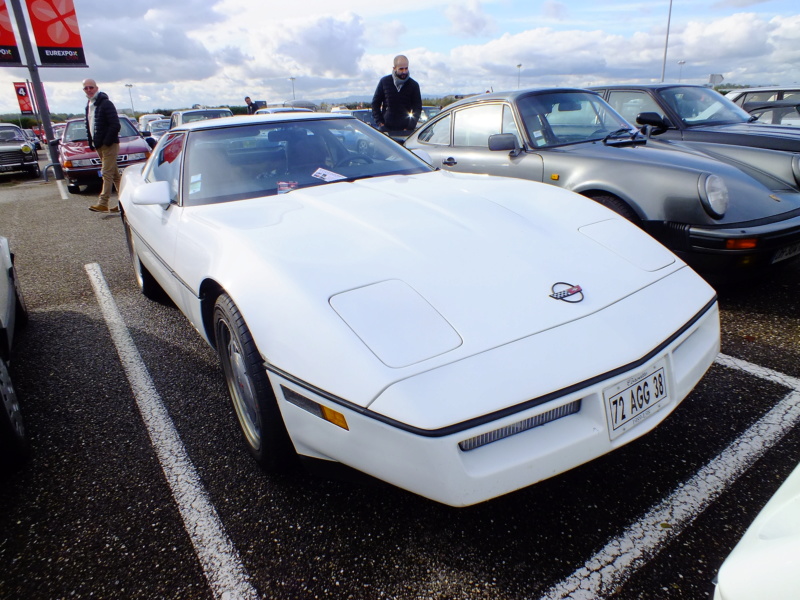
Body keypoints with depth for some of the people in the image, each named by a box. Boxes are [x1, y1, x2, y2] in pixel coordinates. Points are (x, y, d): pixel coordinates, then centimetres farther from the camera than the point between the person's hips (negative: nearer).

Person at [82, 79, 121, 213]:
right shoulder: (89, 105, 17)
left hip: (109, 145, -9)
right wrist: (91, 142, 11)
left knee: (107, 173, -10)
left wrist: (106, 141, -18)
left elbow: (115, 125, -17)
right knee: (114, 174, 11)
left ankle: (103, 203, -12)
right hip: (99, 146, 9)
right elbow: (89, 126, 22)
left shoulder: (106, 103, -9)